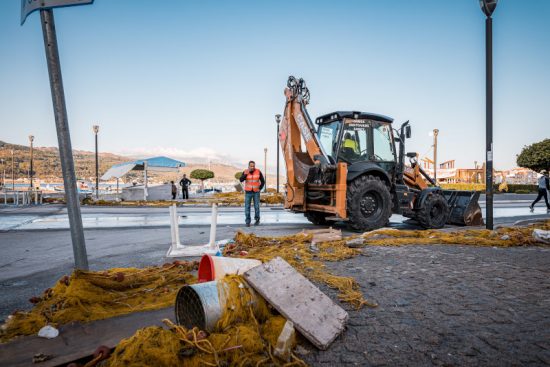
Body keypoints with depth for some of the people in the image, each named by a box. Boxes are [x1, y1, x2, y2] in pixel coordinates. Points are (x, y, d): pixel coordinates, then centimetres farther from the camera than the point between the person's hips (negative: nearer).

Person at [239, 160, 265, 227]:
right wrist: (246, 174, -30)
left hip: (256, 192, 0)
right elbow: (241, 180, -19)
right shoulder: (245, 172, -5)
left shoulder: (258, 171, -6)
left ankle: (257, 220, 21)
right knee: (247, 207, -5)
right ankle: (248, 222, 4)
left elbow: (263, 181, 1)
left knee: (256, 206, 0)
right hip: (248, 192, 0)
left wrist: (259, 189, -7)